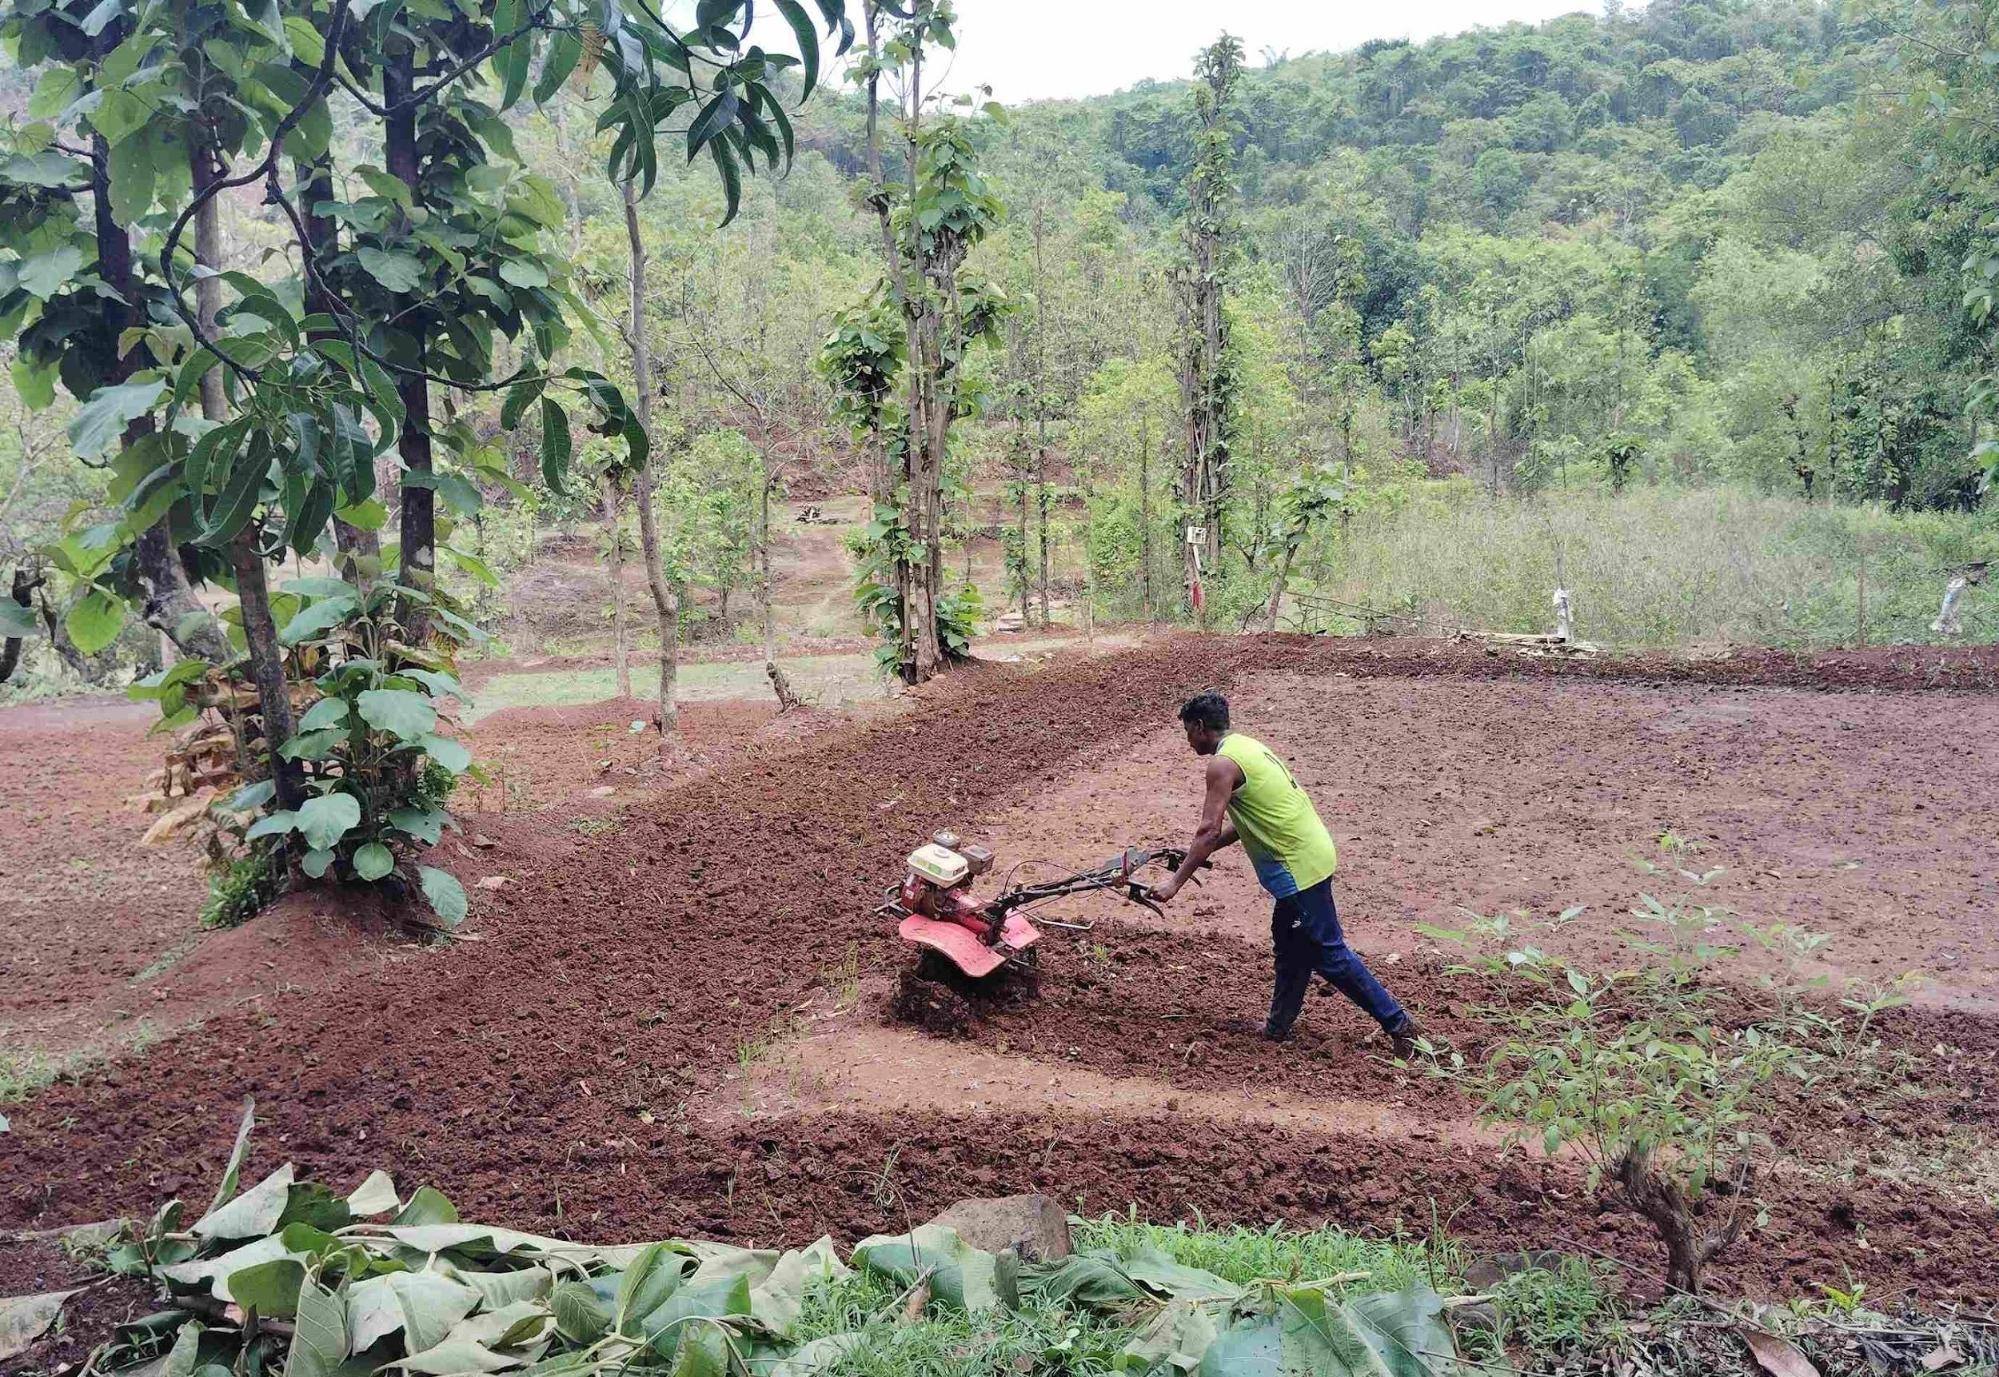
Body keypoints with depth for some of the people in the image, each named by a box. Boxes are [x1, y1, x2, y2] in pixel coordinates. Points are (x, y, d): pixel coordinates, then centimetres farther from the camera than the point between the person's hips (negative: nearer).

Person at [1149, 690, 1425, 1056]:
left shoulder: (1223, 763, -14)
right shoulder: (1246, 746, 16)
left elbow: (1209, 831, -18)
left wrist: (1175, 882, -13)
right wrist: (1199, 850, 20)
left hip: (1298, 865, -10)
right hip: (1311, 853, 10)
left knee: (1328, 952, -2)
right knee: (1289, 943, 18)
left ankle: (1398, 1024, 3)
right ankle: (1278, 1028, 28)